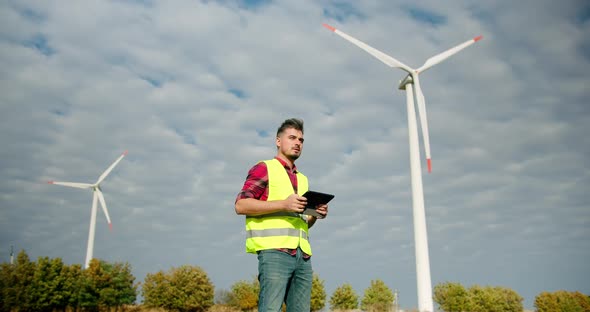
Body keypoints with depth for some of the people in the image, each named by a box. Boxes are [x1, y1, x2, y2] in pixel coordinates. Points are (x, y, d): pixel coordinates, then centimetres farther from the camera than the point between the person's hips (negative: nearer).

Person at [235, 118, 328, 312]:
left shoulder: (302, 179, 27)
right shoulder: (264, 168, 7)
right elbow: (241, 205, -6)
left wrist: (315, 215, 7)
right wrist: (283, 204, -15)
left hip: (302, 255, 7)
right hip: (274, 251, -7)